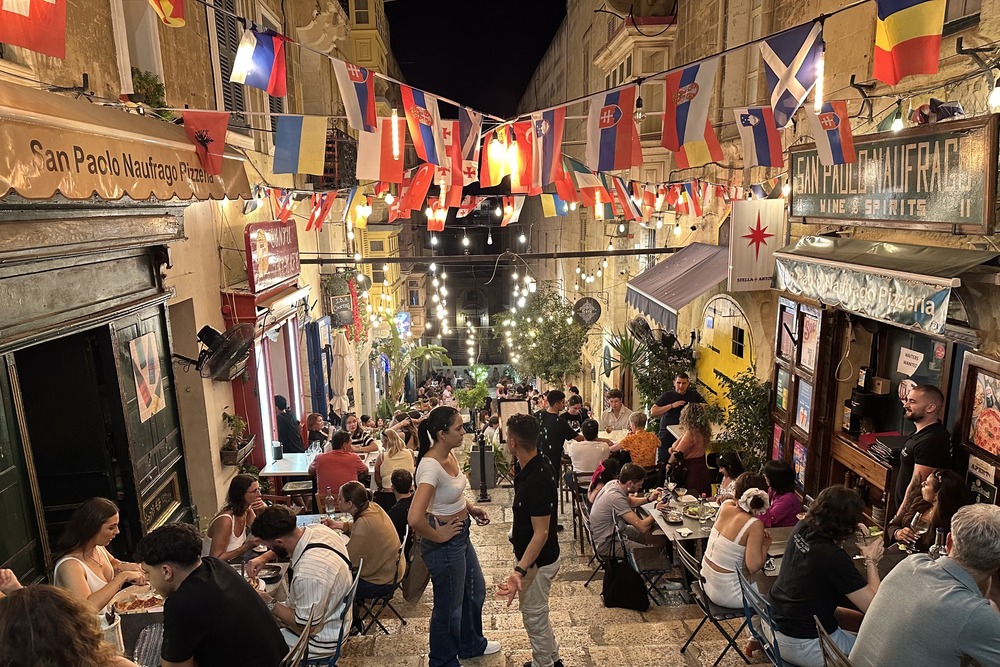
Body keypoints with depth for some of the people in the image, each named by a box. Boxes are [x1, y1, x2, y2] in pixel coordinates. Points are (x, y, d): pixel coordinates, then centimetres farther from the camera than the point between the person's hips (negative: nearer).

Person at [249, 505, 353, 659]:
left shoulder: (308, 574, -40)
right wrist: (263, 558, 1)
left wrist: (270, 603, -16)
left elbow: (306, 628, -24)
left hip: (321, 640, -8)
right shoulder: (316, 528, -15)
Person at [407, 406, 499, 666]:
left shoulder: (449, 455, -2)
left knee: (475, 591, 28)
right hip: (445, 544, -9)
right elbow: (414, 518, -39)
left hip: (461, 536, 9)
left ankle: (471, 644, 52)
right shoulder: (430, 466, -30)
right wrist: (437, 536, -22)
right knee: (449, 607, 13)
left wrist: (470, 507, 2)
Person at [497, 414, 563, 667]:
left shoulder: (536, 480, -32)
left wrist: (520, 570, -38)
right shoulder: (537, 467, -1)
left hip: (537, 561, -10)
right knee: (536, 614, 25)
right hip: (536, 557, 10)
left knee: (534, 617, 10)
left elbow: (541, 533, -30)